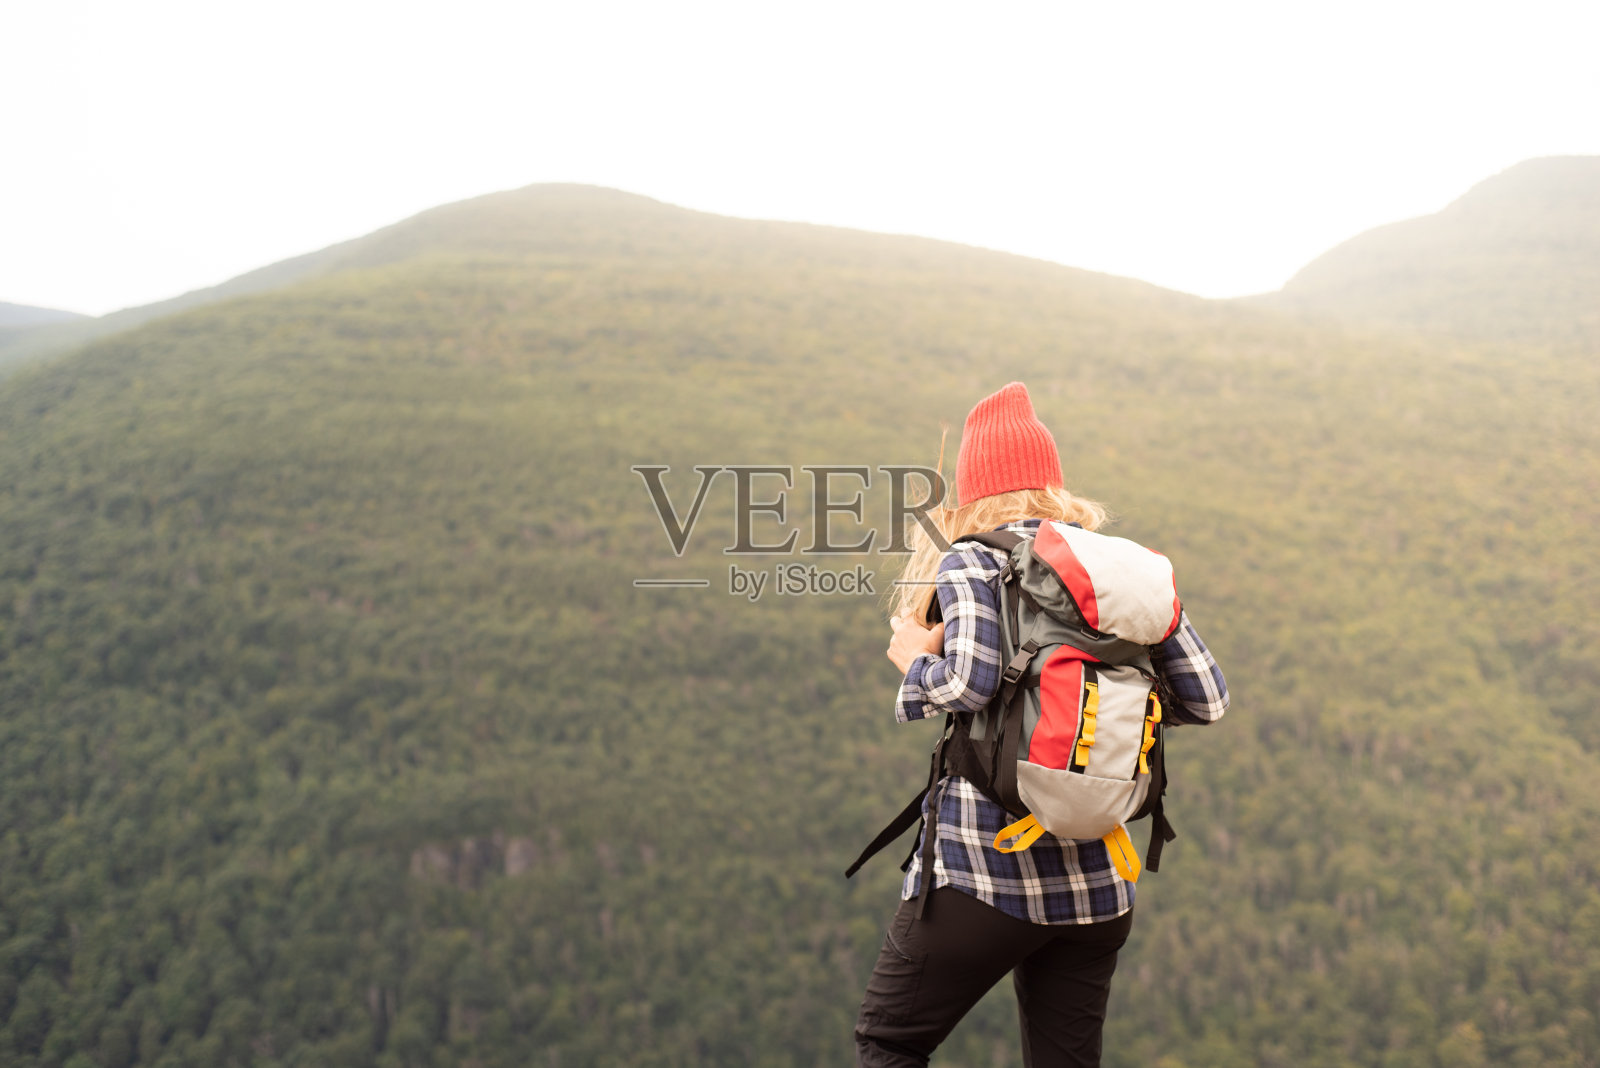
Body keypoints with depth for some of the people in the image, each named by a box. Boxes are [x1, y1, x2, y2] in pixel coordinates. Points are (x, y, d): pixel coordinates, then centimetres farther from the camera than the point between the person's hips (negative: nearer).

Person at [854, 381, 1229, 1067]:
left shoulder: (972, 563, -6)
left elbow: (968, 682, -23)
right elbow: (1206, 698, 5)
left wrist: (913, 659, -3)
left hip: (982, 870, -4)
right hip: (1096, 887, 5)